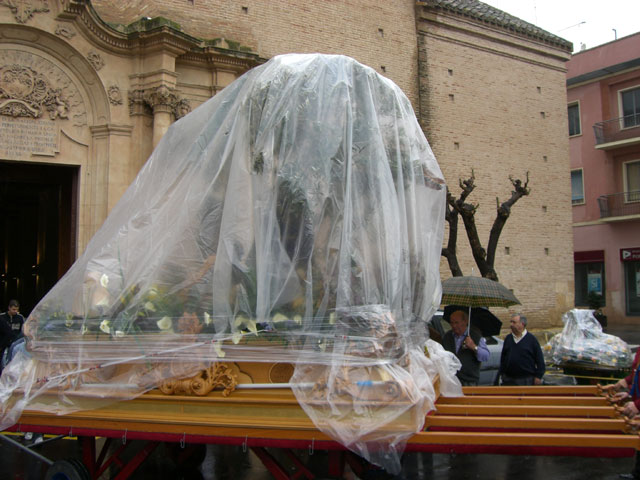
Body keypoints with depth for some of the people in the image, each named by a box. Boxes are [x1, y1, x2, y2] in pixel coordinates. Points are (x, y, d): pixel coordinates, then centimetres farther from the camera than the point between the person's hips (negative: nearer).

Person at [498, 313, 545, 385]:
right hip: (508, 379, 4)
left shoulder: (531, 339, -2)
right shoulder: (508, 338, 10)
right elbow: (502, 357, 16)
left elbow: (540, 360, -3)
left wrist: (538, 377, -7)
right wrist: (501, 373, 12)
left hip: (526, 380, -4)